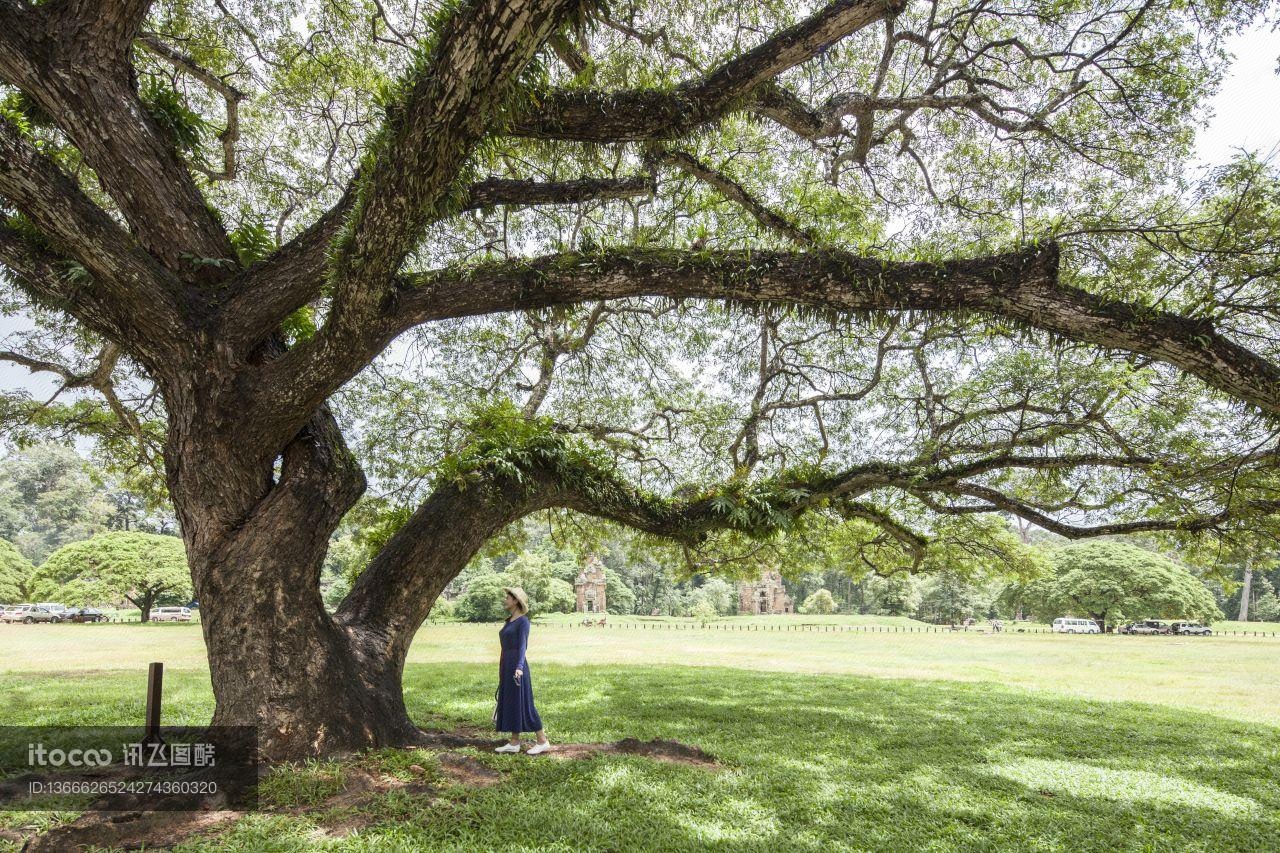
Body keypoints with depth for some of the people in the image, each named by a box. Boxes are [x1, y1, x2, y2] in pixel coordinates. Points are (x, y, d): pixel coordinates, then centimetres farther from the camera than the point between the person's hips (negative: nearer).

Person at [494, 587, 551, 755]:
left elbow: (522, 646, -21)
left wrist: (519, 667, -34)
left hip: (516, 666, -9)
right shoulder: (509, 621, 15)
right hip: (506, 666, 9)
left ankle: (543, 741, 2)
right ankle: (514, 743, 15)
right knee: (510, 704, 9)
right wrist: (502, 671, 23)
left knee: (523, 704, -5)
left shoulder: (523, 621, -11)